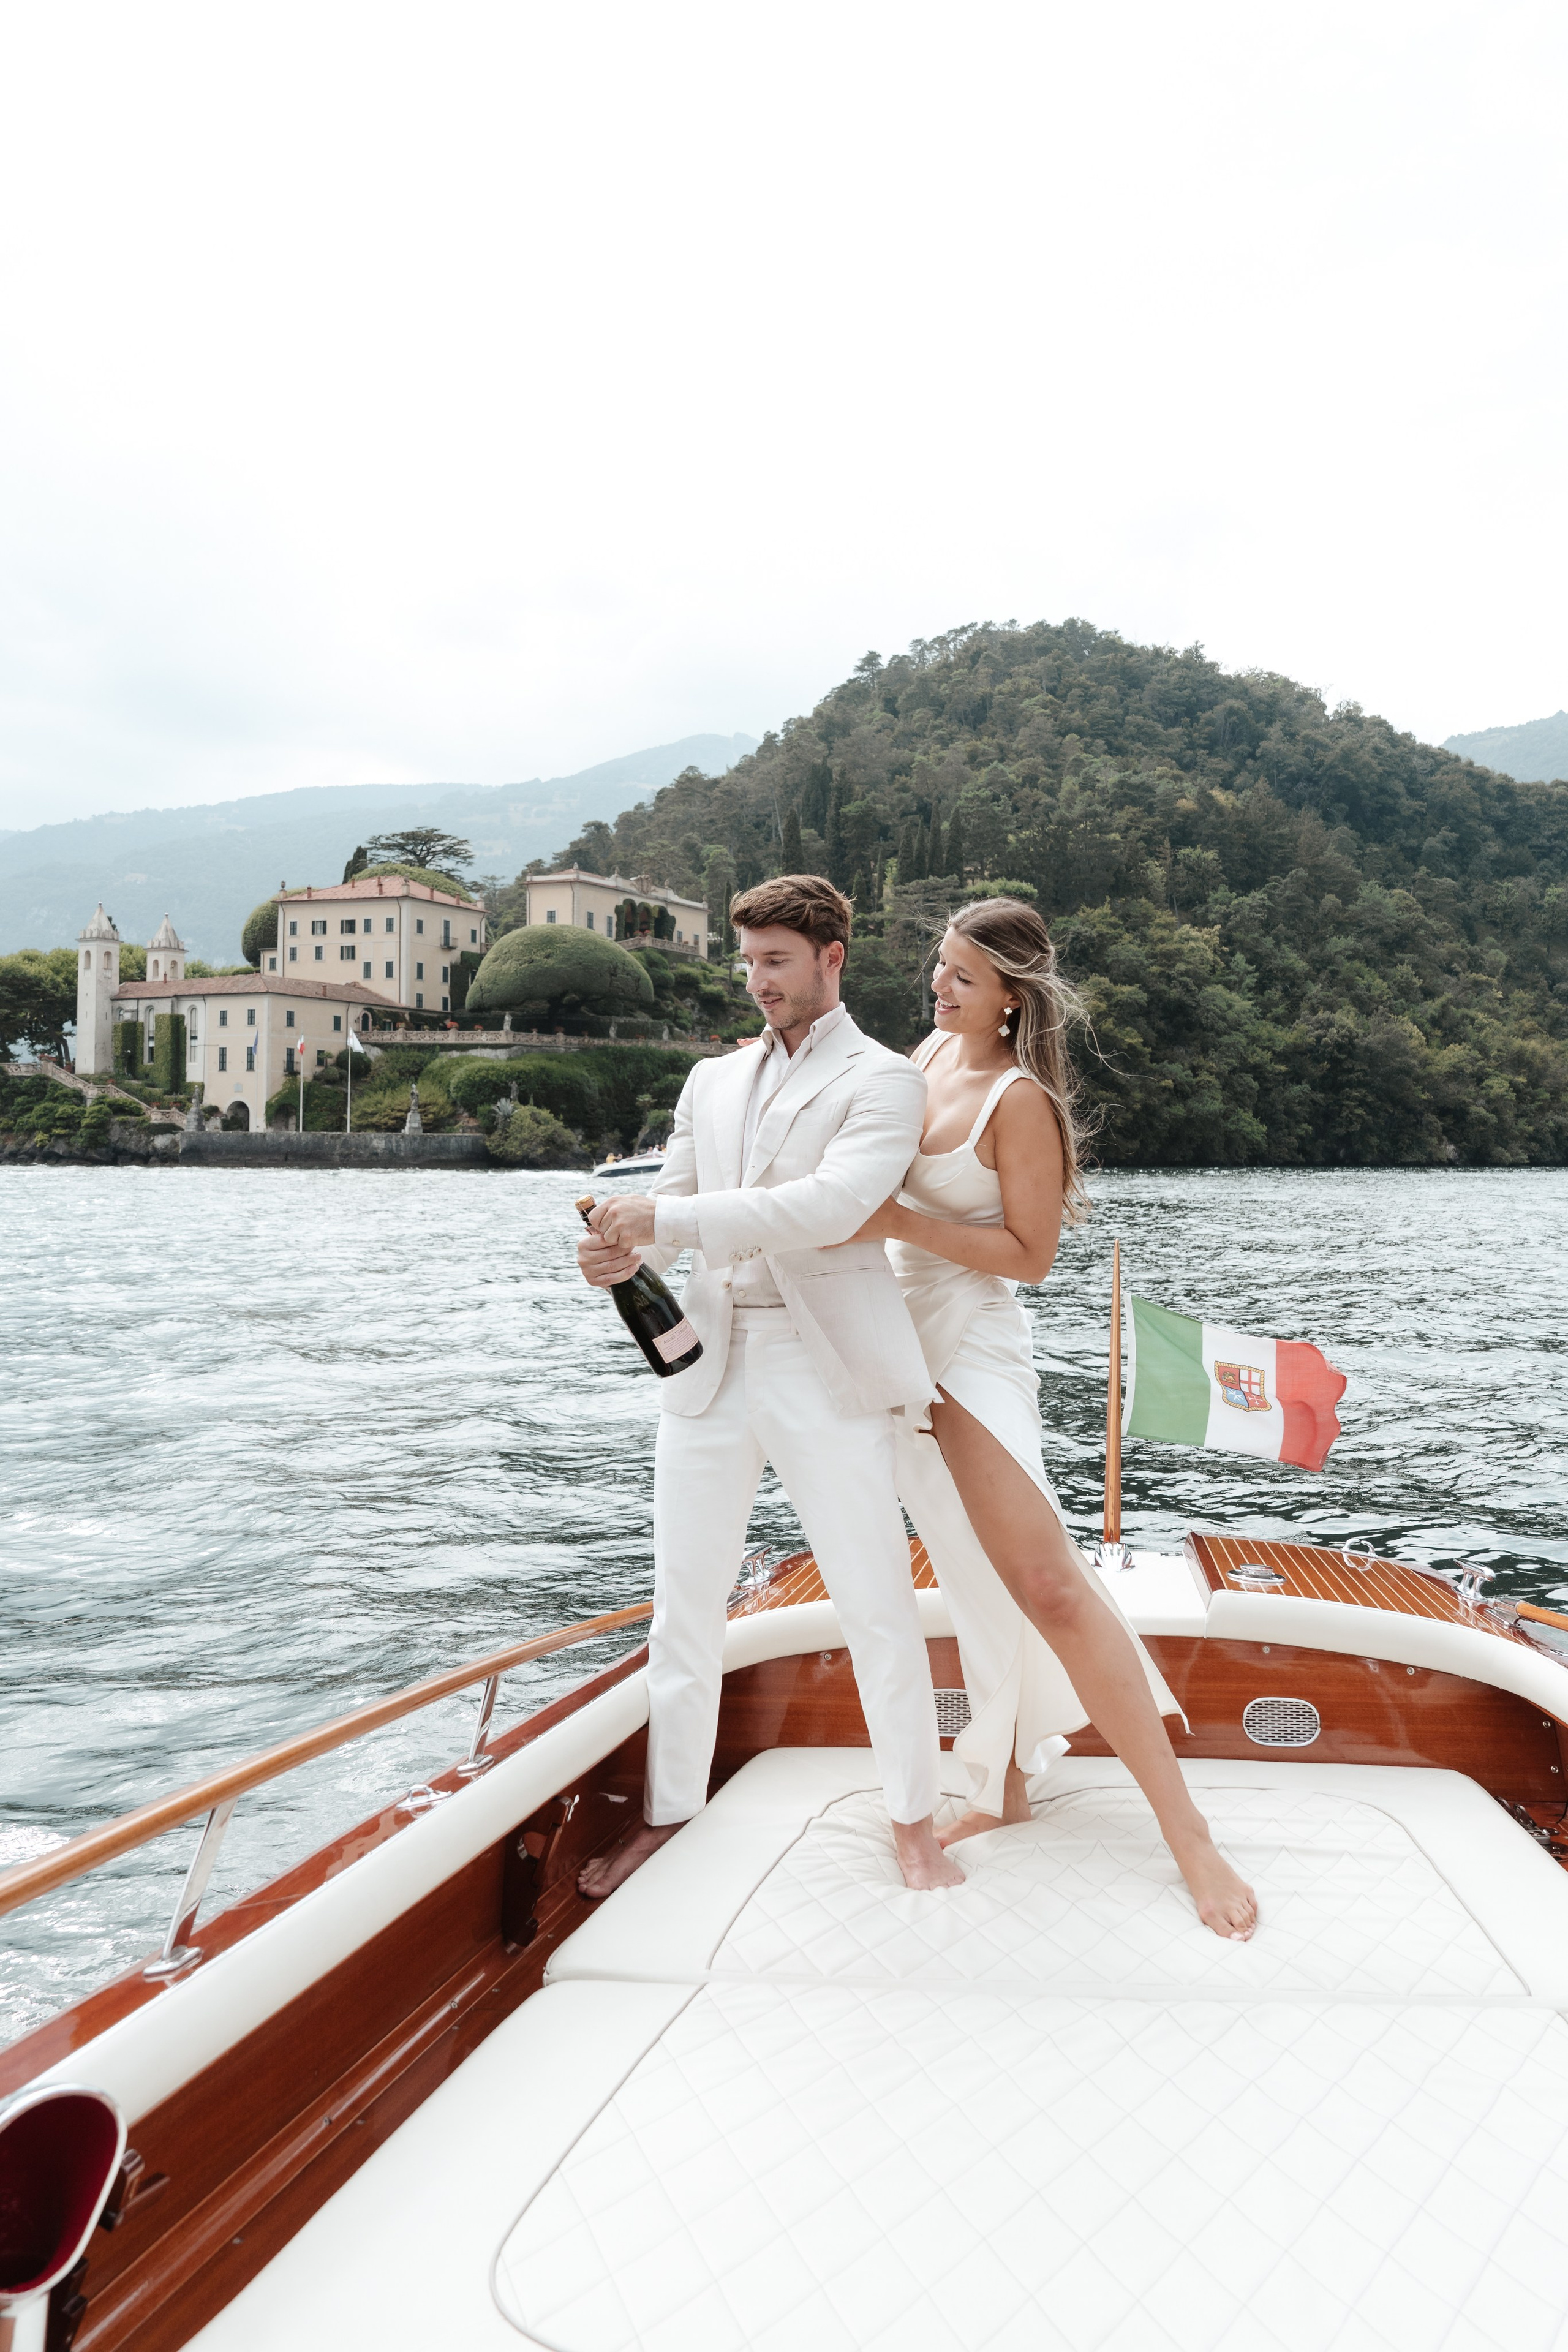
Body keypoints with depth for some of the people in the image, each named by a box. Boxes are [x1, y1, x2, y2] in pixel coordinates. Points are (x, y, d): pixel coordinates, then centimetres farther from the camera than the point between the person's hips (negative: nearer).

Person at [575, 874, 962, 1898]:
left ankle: (914, 1818, 21)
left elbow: (833, 1204, -18)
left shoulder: (884, 1080, -2)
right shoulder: (714, 1080, 17)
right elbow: (673, 1205, 13)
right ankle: (669, 1808, 26)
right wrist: (623, 1255, -12)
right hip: (709, 1362, 5)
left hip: (827, 1372, -5)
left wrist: (667, 1218, -23)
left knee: (878, 1606, 3)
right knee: (684, 1602, 10)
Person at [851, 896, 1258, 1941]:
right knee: (983, 1585, 13)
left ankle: (1186, 1829, -5)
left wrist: (901, 1224, -20)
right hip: (904, 1345, 7)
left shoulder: (1021, 1100, -14)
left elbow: (1031, 1255, -15)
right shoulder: (931, 1051, 9)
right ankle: (1007, 1787, 24)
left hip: (973, 1352, -7)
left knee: (1046, 1584, -13)